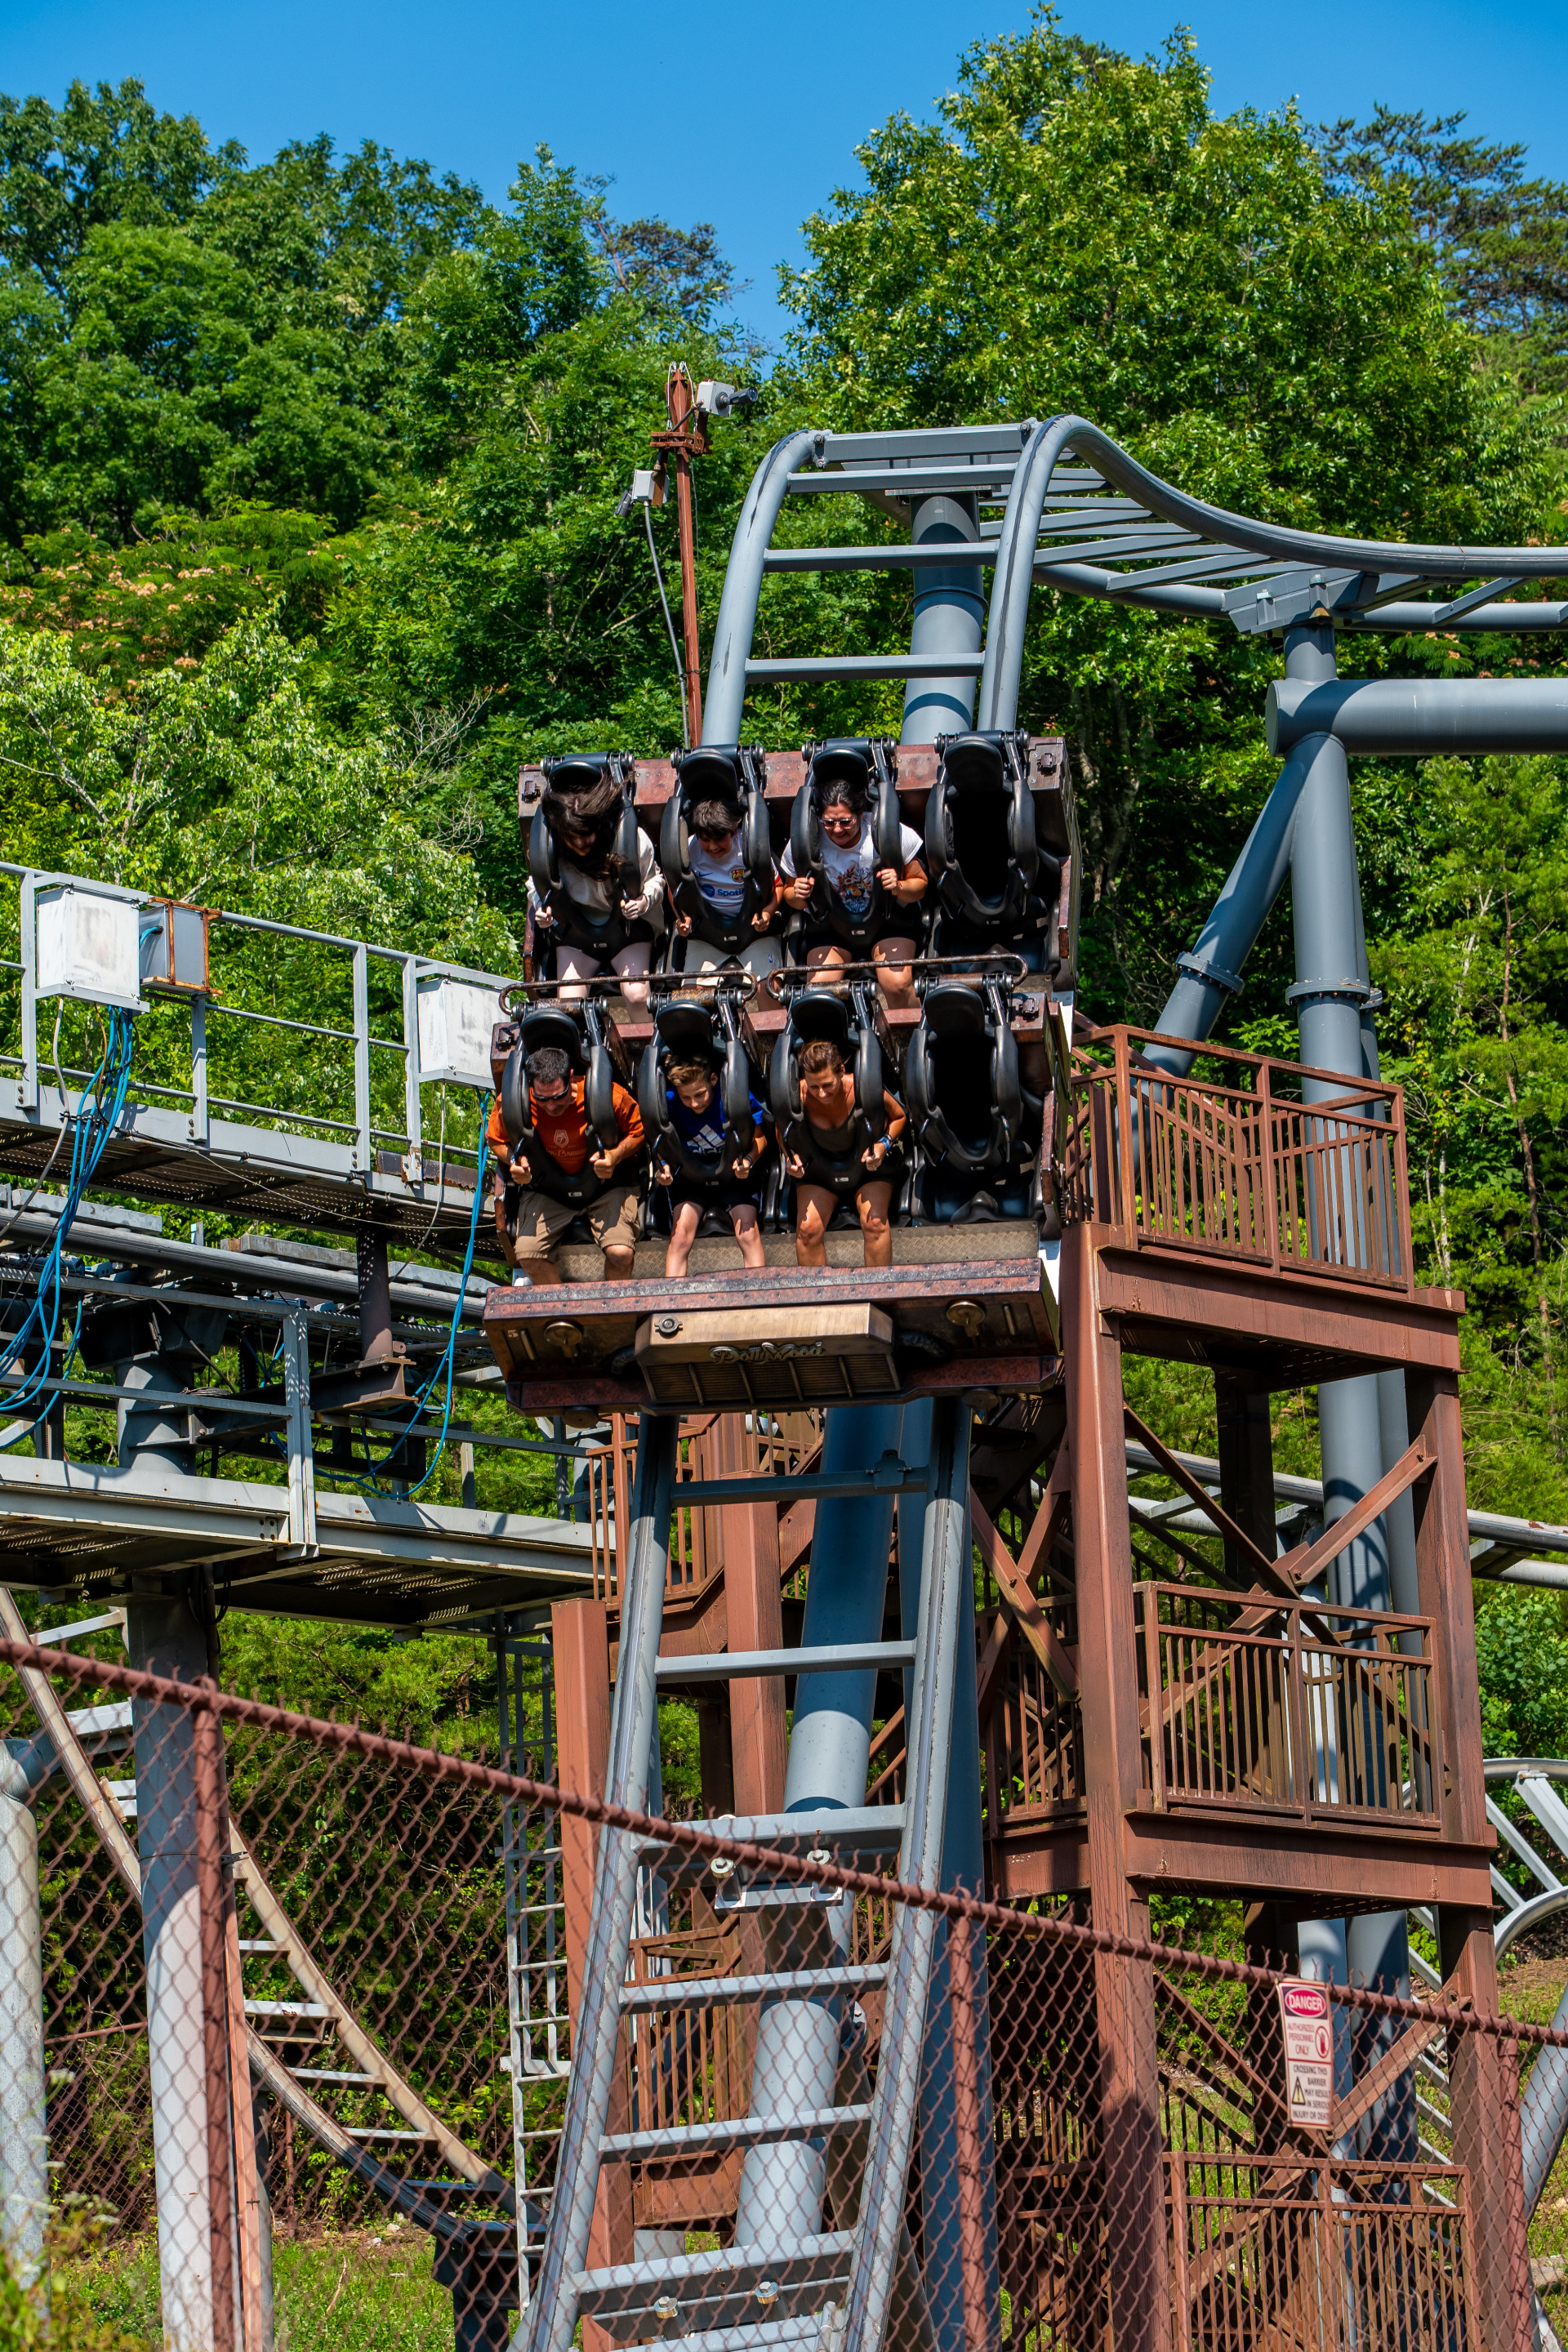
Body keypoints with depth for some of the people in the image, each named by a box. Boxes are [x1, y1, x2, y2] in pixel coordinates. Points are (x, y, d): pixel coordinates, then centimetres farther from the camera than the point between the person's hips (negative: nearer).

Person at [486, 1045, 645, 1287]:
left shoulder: (607, 1096, -25)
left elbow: (638, 1131, -6)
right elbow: (495, 1139, 1)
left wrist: (616, 1156, -25)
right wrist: (515, 1161, -20)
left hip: (606, 1186, -2)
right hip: (547, 1190, 2)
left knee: (620, 1252, -25)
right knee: (526, 1254, -18)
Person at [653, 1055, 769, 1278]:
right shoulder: (670, 1102, -15)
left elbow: (759, 1137, -6)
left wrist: (748, 1160, -26)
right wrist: (662, 1166, -23)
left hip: (733, 1176, -1)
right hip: (689, 1179, 1)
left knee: (748, 1234, -21)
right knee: (680, 1234, -21)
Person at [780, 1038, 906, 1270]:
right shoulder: (797, 1096, -22)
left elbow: (899, 1116, -5)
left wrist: (885, 1144, -22)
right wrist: (790, 1157, -19)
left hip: (867, 1163, -2)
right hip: (818, 1168, 2)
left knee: (874, 1221, -26)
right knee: (807, 1228, -20)